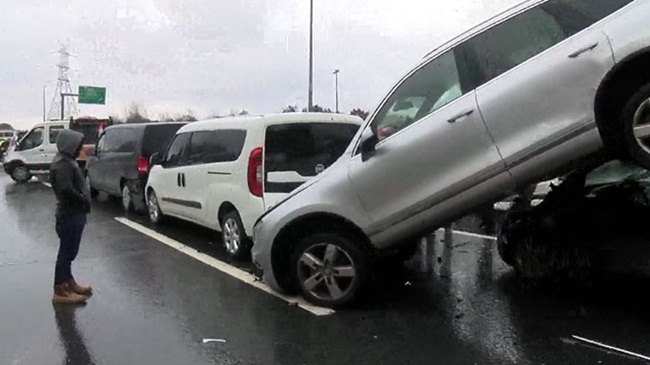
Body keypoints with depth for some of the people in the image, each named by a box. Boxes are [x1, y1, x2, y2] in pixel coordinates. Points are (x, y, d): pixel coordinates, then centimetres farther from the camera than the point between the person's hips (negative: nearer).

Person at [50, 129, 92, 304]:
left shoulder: (67, 161, 14)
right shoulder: (62, 164, -19)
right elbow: (66, 189, -30)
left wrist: (83, 201, 6)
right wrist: (84, 201, -18)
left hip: (73, 214, 10)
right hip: (69, 215, -10)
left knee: (69, 251, 19)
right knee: (66, 252, -3)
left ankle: (69, 283, 31)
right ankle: (60, 291, 5)